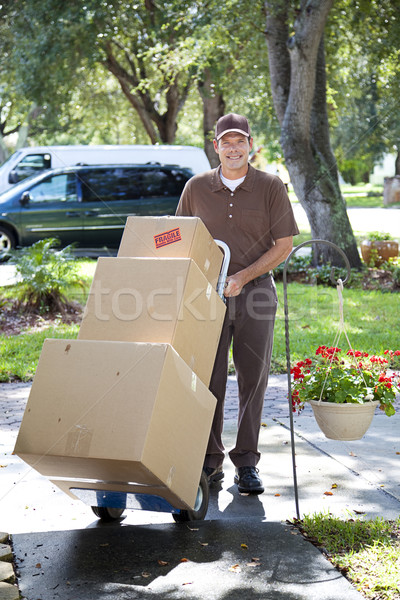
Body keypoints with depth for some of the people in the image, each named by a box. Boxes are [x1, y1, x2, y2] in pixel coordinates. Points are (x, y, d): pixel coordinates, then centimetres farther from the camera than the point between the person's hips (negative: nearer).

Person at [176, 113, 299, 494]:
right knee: (208, 380, 1)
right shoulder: (196, 188, 5)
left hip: (255, 292, -1)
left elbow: (284, 244, -1)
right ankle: (210, 461, 13)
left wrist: (243, 277, -11)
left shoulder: (271, 187, 0)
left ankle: (246, 464, 11)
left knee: (253, 380, 1)